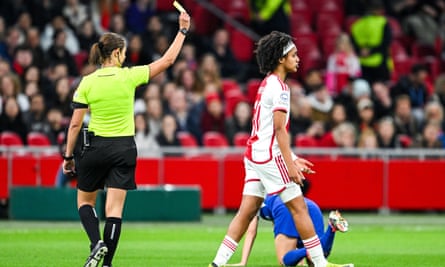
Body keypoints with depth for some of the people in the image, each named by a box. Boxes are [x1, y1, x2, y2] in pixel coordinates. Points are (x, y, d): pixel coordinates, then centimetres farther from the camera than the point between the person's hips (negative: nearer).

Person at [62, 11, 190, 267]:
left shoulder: (87, 83, -5)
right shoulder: (128, 77, -8)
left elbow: (75, 124, -3)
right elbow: (167, 60, -1)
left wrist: (69, 156, 6)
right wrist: (183, 31, 8)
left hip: (96, 147, 0)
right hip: (124, 149, 0)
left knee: (85, 201, 16)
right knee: (115, 209, 1)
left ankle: (97, 244, -8)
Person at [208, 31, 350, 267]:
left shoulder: (266, 85, 18)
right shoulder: (279, 87, -12)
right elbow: (279, 129, -17)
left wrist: (292, 159, 23)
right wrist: (290, 164, -18)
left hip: (254, 154, 9)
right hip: (269, 157, -9)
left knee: (247, 211, 5)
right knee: (298, 207, -3)